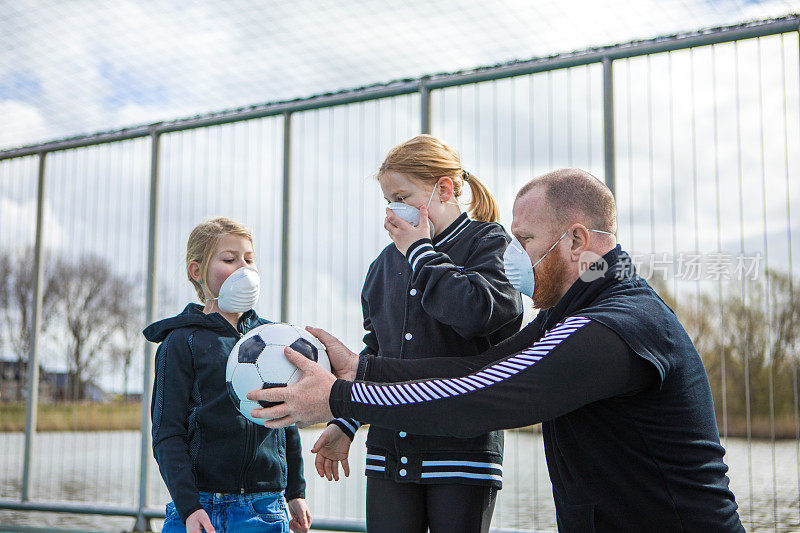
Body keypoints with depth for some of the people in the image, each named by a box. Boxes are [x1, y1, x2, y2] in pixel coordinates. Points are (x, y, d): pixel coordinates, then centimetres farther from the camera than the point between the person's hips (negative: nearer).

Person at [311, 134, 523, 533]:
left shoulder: (490, 243, -2)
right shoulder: (387, 262, 15)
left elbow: (476, 312, -24)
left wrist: (420, 250, -11)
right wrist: (345, 423, 15)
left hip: (462, 450, -5)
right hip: (389, 452, 5)